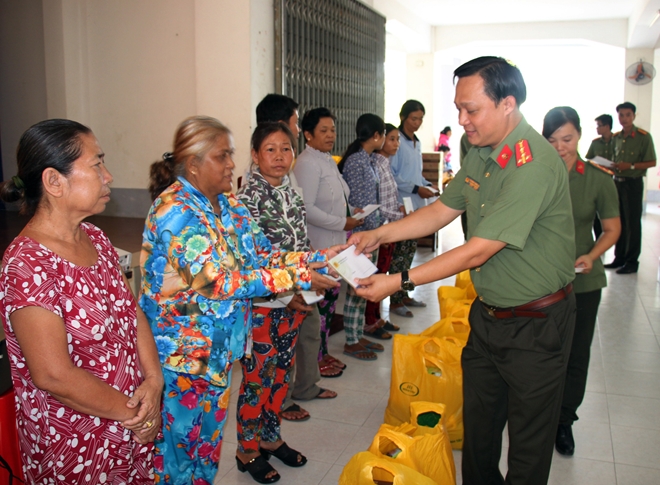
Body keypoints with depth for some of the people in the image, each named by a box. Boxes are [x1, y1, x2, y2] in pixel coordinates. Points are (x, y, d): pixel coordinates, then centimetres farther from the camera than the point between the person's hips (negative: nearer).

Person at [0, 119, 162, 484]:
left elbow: (132, 312, 4)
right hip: (75, 450, -6)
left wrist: (154, 380, -10)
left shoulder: (95, 239, 1)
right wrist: (134, 413, -13)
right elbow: (54, 375, -24)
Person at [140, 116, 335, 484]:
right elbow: (218, 283, -29)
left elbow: (263, 255, 3)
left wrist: (320, 258, -11)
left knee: (209, 441, 20)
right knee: (180, 445, 10)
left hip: (218, 349, 7)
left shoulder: (227, 204, 5)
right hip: (180, 354, -7)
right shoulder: (175, 210, -21)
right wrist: (296, 278, -29)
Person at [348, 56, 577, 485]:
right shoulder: (480, 152, 2)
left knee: (529, 445, 10)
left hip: (536, 325, -8)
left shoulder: (535, 164, -27)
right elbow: (443, 210, 11)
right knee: (477, 426, 21)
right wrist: (379, 234, 0)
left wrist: (400, 282, -23)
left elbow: (475, 253, -28)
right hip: (488, 313, 8)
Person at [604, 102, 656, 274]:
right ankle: (619, 258, 21)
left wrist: (631, 166, -20)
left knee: (632, 223, -2)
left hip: (633, 183, -6)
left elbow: (652, 162, -9)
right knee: (619, 222, 11)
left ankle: (632, 261, 6)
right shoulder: (616, 137, 10)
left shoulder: (643, 137, -9)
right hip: (617, 181, 6)